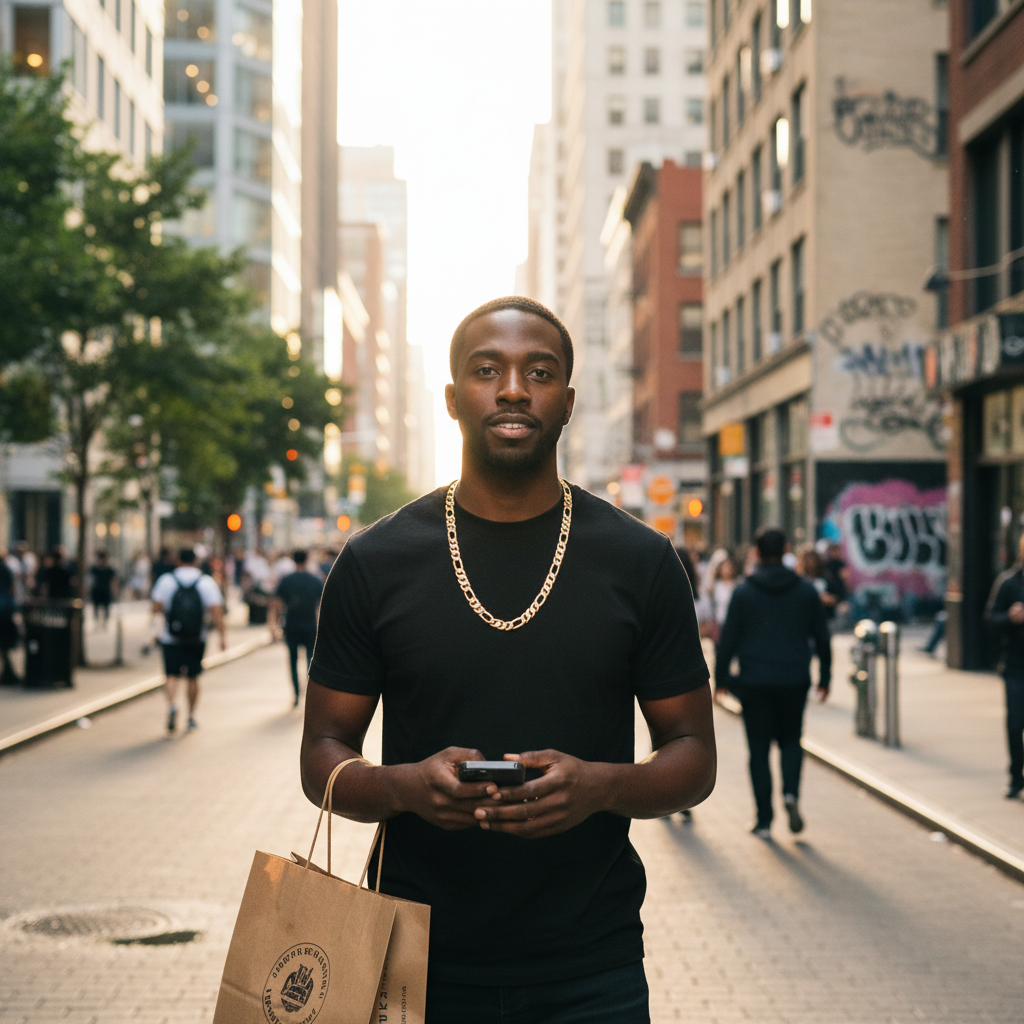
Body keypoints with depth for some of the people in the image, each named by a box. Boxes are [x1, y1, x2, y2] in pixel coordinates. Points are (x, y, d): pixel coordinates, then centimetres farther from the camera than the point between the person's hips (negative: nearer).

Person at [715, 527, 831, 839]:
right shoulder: (806, 591, 3)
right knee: (791, 740, 18)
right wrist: (824, 678, 17)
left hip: (754, 683, -2)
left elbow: (728, 640, -4)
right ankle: (791, 793, -8)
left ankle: (764, 820, 4)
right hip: (794, 681, 2)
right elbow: (822, 638, 8)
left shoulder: (743, 591, -4)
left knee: (759, 749, 5)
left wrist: (720, 678, 5)